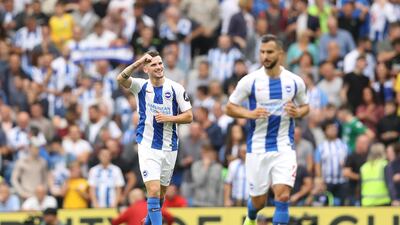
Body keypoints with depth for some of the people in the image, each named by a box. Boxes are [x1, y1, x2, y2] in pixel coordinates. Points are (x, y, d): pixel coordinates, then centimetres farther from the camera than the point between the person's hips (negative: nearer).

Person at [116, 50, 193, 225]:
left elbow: (189, 116, 0)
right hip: (147, 147, -3)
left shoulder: (176, 88, -1)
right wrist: (138, 63, -34)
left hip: (169, 148, 3)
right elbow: (121, 79, -22)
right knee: (153, 190, -17)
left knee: (161, 193, 15)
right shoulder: (141, 86, -3)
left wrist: (168, 118, -16)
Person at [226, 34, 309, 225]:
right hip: (257, 148, 0)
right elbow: (230, 107, 1)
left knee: (282, 195, -18)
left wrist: (298, 112, -9)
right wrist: (250, 113, -17)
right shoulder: (250, 81, -5)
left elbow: (305, 106, 15)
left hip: (284, 147, 0)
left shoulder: (294, 81, 0)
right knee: (258, 201, 10)